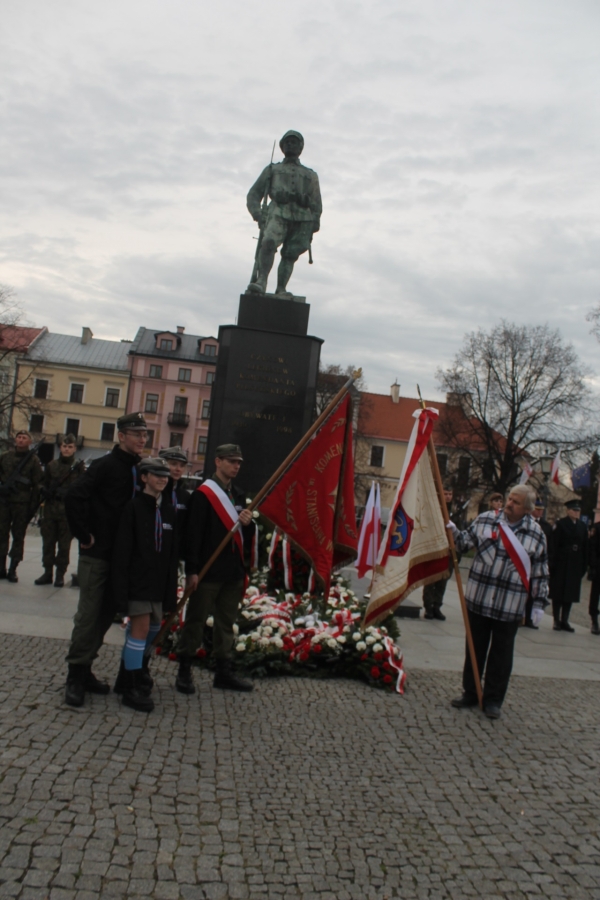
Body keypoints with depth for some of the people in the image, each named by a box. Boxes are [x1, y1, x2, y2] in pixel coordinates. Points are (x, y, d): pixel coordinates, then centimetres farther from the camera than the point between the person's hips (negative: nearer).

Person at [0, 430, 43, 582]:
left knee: (18, 536, 2)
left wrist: (34, 505, -8)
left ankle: (13, 569, 6)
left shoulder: (33, 459, 0)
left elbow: (37, 484, -4)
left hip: (22, 503, -3)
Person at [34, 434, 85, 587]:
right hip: (50, 510, 3)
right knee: (48, 542, 7)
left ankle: (60, 574, 11)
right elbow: (44, 485, 10)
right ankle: (47, 572, 17)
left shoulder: (78, 466, 1)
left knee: (64, 545, 2)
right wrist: (46, 492, -10)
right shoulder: (52, 465, 9)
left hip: (68, 511, -3)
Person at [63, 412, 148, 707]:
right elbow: (75, 495, -22)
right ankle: (76, 676, 9)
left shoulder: (139, 469, 10)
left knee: (106, 614, 12)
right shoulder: (106, 465, -11)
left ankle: (84, 669, 24)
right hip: (97, 553, -7)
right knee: (89, 614, -2)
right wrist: (83, 534, -16)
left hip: (122, 556, 7)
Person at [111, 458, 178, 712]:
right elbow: (121, 551, -11)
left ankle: (130, 675, 32)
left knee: (153, 628, 13)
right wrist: (120, 589, -14)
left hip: (158, 581, 6)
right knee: (141, 627, -10)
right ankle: (133, 687, 0)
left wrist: (171, 590, 10)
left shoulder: (169, 511, 9)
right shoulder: (134, 507, -8)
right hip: (137, 579, -6)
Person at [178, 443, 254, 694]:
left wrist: (247, 522, -4)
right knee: (196, 620, 3)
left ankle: (223, 672, 22)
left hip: (233, 572, 7)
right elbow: (193, 534, -14)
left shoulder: (239, 495, 14)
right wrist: (192, 571, -17)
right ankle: (184, 671, 14)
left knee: (226, 623, 13)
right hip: (208, 571, -7)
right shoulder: (203, 494, -9)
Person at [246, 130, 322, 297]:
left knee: (290, 254, -13)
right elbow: (253, 194, 20)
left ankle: (281, 290, -19)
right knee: (268, 243, -28)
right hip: (279, 213, -2)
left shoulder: (310, 175, 30)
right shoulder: (272, 169, 27)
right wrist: (257, 213, -1)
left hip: (302, 218, 2)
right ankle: (261, 281, -39)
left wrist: (313, 227, 3)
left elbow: (317, 204, 20)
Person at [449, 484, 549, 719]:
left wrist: (539, 602, 1)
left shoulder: (536, 534, -3)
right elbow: (465, 542, 6)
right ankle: (470, 693, 28)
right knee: (474, 649, 13)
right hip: (478, 599, 2)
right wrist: (452, 530, -12)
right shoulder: (485, 520, -1)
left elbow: (540, 572, 2)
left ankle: (493, 700, 23)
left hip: (510, 606, -1)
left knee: (501, 654, 9)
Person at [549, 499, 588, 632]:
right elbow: (553, 545, -8)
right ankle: (557, 620, 10)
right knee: (558, 593, 2)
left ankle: (564, 620, 14)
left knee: (571, 594, 7)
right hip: (561, 564, -4)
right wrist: (553, 563, -13)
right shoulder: (560, 524, -4)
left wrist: (584, 565, 5)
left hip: (576, 565, 4)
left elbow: (585, 548, 10)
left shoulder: (582, 527, 9)